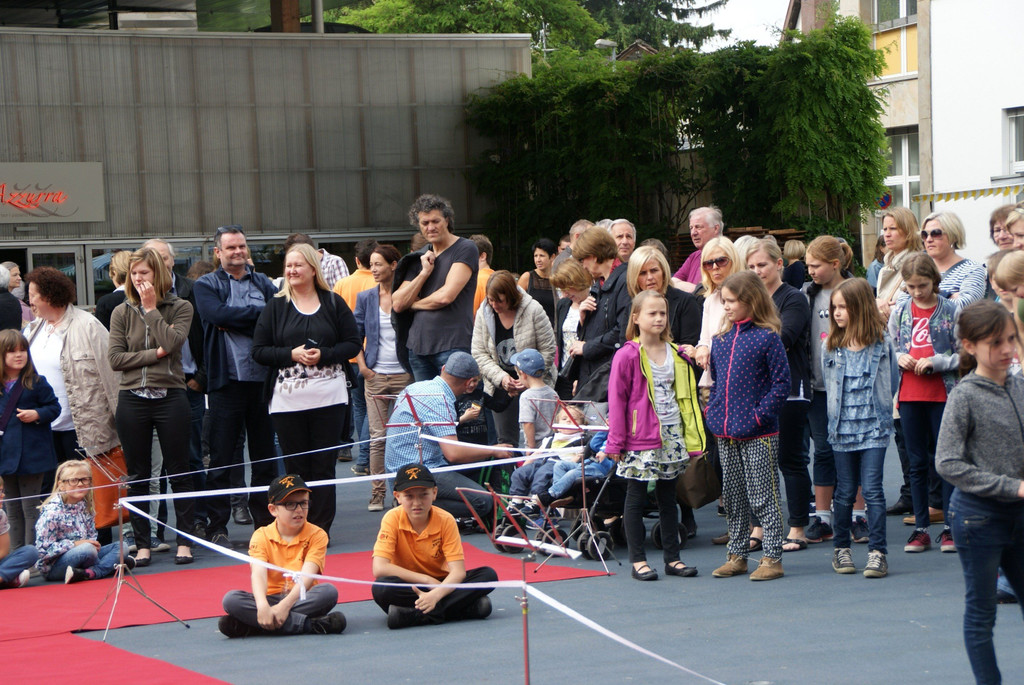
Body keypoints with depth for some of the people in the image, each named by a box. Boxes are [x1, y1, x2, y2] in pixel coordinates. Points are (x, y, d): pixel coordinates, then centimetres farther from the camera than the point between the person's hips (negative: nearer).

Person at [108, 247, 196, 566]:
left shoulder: (180, 308, 0)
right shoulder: (122, 312, 6)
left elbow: (171, 342, -17)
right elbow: (115, 358, -2)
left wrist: (151, 308, -12)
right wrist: (153, 354, -11)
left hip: (170, 397, -2)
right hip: (132, 400, 2)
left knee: (179, 473, 2)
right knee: (137, 476, 6)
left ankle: (184, 542, 8)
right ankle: (142, 544, 13)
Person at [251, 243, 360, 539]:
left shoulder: (334, 303, 7)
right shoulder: (276, 306, 7)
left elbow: (353, 344, 5)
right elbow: (258, 350, 4)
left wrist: (324, 354, -12)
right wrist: (292, 354, -11)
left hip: (329, 398, 0)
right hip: (288, 400, 0)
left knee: (324, 465, 0)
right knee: (296, 467, 0)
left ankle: (321, 528, 5)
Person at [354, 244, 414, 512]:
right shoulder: (365, 298, 8)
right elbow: (355, 335, 12)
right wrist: (362, 365, 1)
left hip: (404, 374, -2)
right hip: (375, 376, 2)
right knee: (377, 437, -2)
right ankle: (377, 492, 4)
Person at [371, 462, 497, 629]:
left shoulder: (445, 520, -11)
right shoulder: (393, 519, -14)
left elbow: (458, 571, -17)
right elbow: (379, 568, -24)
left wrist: (435, 595, -36)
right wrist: (427, 580, -24)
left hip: (439, 585, 2)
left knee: (488, 575, -21)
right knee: (381, 587, -35)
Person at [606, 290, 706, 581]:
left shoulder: (676, 354, 9)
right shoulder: (627, 356, -7)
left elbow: (686, 396, 15)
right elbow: (616, 401, -6)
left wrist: (691, 439, 12)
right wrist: (615, 442, -9)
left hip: (672, 438, 5)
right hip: (639, 441, -5)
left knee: (668, 498, 11)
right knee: (636, 499, 3)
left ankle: (672, 558, 17)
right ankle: (638, 561, 8)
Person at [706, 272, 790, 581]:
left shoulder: (767, 337, -10)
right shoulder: (721, 340, 10)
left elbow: (781, 383, -11)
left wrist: (759, 414, -17)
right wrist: (712, 410, 8)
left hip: (758, 435, -7)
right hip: (726, 434, 7)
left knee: (763, 497, -3)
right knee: (733, 498, 14)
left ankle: (772, 558, 3)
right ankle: (737, 555, 22)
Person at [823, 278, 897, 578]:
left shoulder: (881, 343, -2)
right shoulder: (830, 346, 5)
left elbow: (890, 383, 5)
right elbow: (829, 384, 13)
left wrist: (880, 414, 1)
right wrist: (839, 416, 7)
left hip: (874, 427, -3)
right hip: (842, 427, 3)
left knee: (872, 489, -9)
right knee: (845, 491, 9)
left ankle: (877, 552, -7)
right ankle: (841, 548, 22)